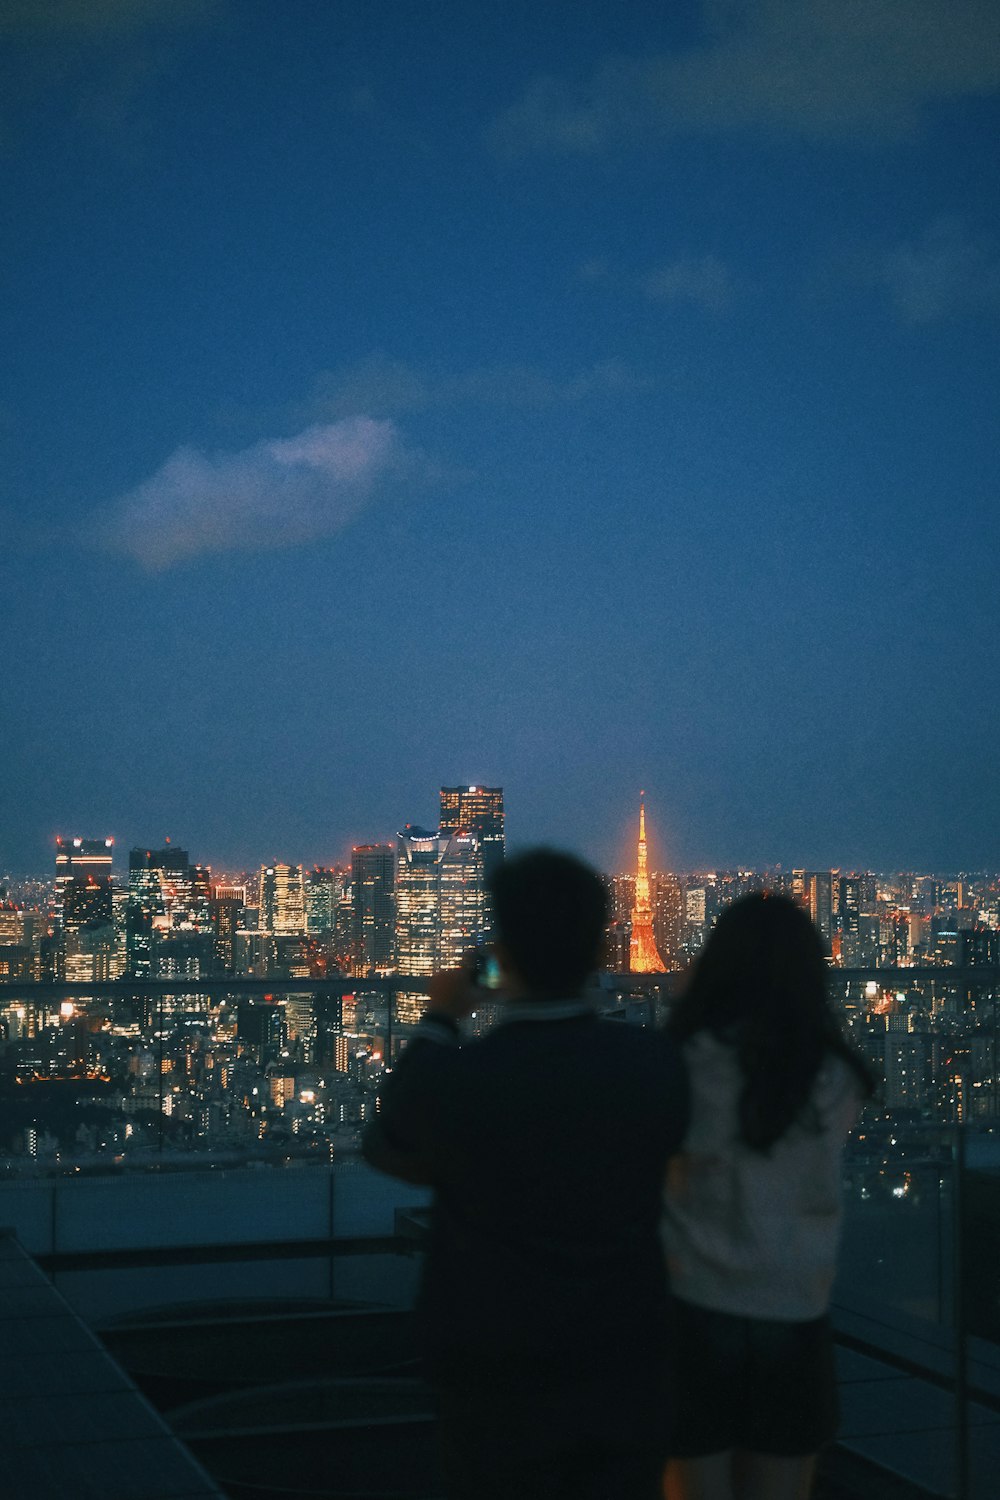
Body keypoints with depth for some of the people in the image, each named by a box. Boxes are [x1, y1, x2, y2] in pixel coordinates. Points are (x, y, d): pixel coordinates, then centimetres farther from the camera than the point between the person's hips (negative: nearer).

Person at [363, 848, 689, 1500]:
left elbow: (389, 1150, 2)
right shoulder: (659, 1065, -14)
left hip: (497, 1390, -2)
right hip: (625, 1383, 2)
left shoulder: (447, 1079, -22)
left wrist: (437, 1025, 12)